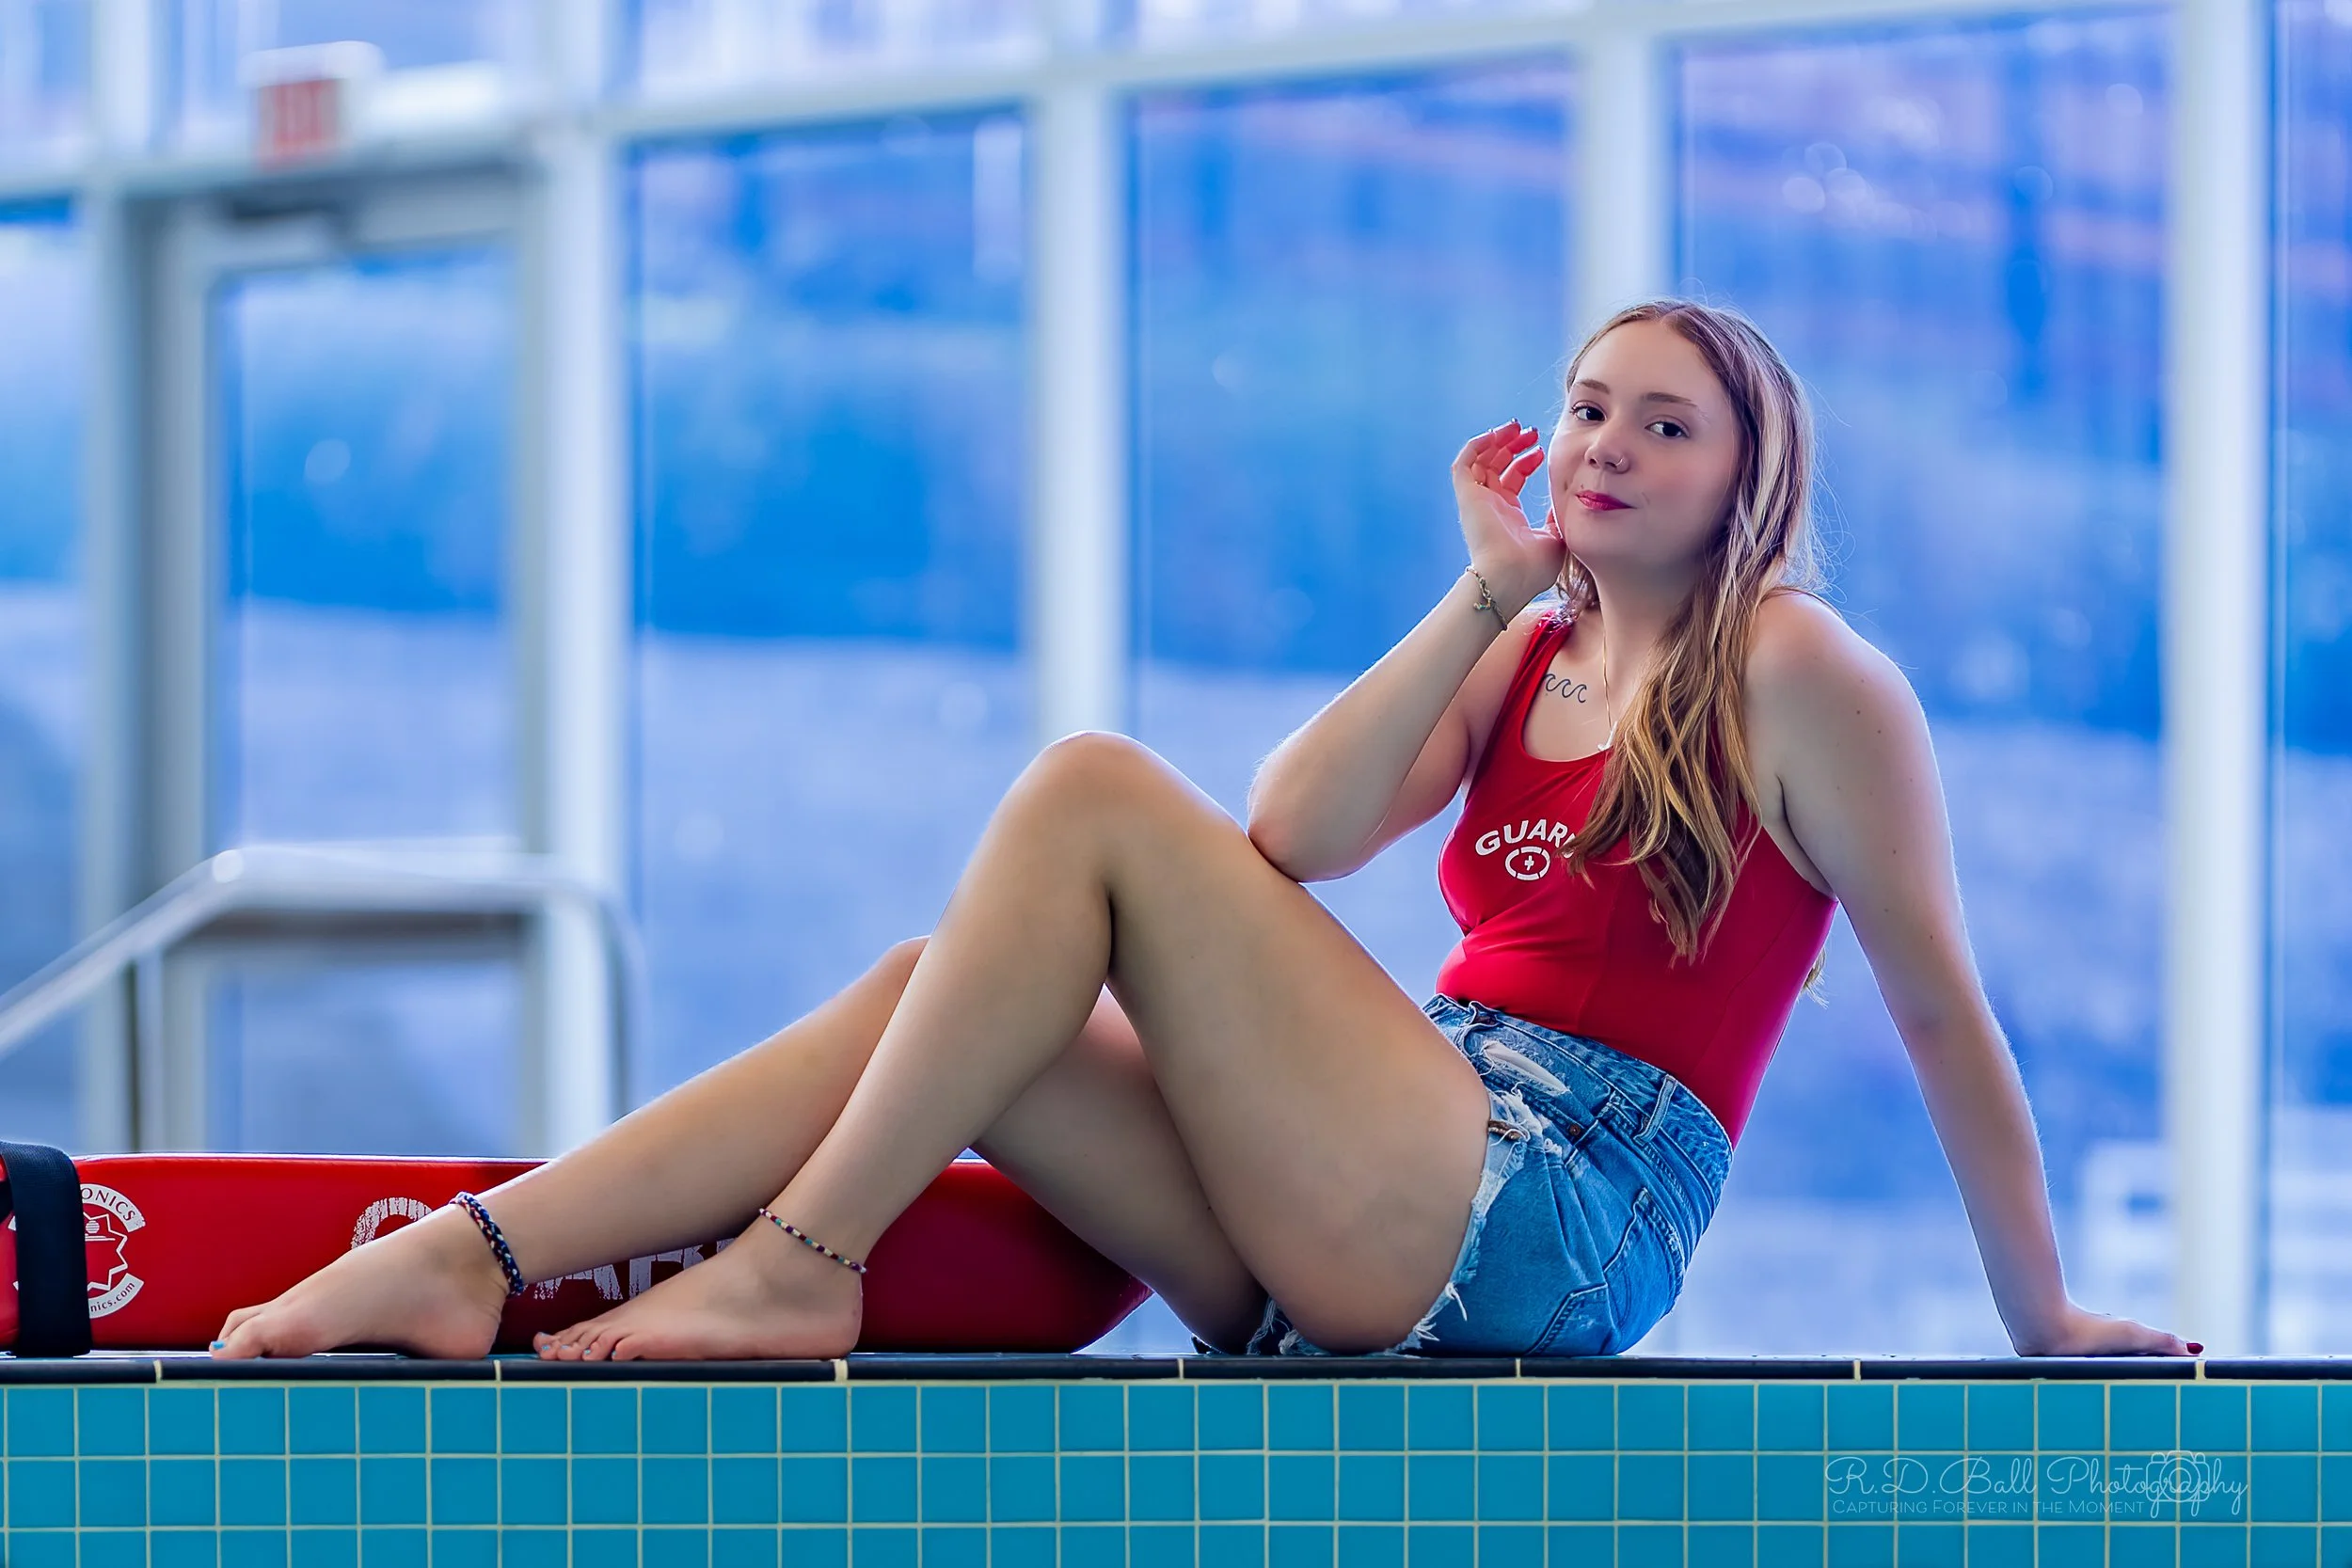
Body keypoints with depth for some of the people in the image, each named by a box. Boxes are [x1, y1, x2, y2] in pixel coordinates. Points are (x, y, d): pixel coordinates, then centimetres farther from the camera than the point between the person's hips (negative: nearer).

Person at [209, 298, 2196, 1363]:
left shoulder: (1799, 673, 2)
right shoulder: (1529, 658, 21)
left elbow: (1943, 1005, 1)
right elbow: (1290, 836, 6)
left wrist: (2044, 1320, 1)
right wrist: (1490, 591, 3)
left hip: (1558, 1222, -7)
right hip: (1379, 1252, 7)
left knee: (1093, 791, -17)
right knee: (932, 983, -8)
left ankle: (803, 1262, -20)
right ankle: (465, 1256, -21)